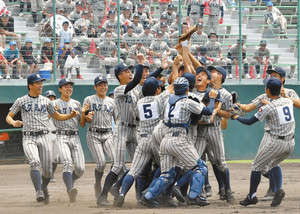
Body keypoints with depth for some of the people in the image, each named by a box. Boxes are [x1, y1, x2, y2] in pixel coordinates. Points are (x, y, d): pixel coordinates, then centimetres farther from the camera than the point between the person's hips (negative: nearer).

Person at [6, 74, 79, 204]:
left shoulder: (46, 101, 11)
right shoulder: (21, 101, 6)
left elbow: (57, 116, 19)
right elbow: (8, 117, 9)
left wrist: (71, 115, 2)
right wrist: (13, 123, -14)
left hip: (44, 138, 2)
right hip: (28, 138, -2)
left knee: (47, 171, 0)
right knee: (35, 163, -26)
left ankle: (44, 188, 30)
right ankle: (39, 193, -33)